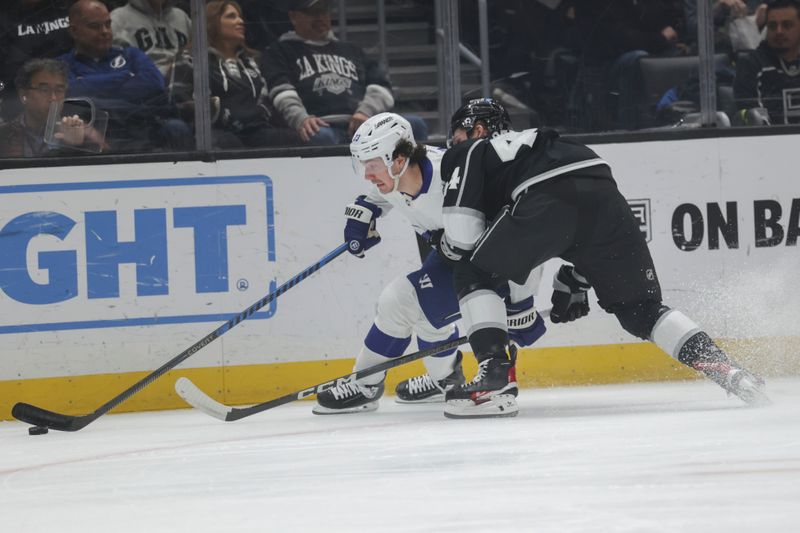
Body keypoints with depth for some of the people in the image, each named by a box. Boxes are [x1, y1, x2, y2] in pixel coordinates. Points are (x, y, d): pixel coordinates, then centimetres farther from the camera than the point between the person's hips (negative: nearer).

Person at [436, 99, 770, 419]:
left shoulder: (466, 154, 24)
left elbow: (462, 231, 9)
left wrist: (451, 247, 32)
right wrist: (574, 282, 43)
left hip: (550, 201, -7)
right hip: (606, 195, 7)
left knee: (473, 273, 11)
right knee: (639, 307, 18)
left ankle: (495, 378, -3)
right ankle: (717, 364, 0)